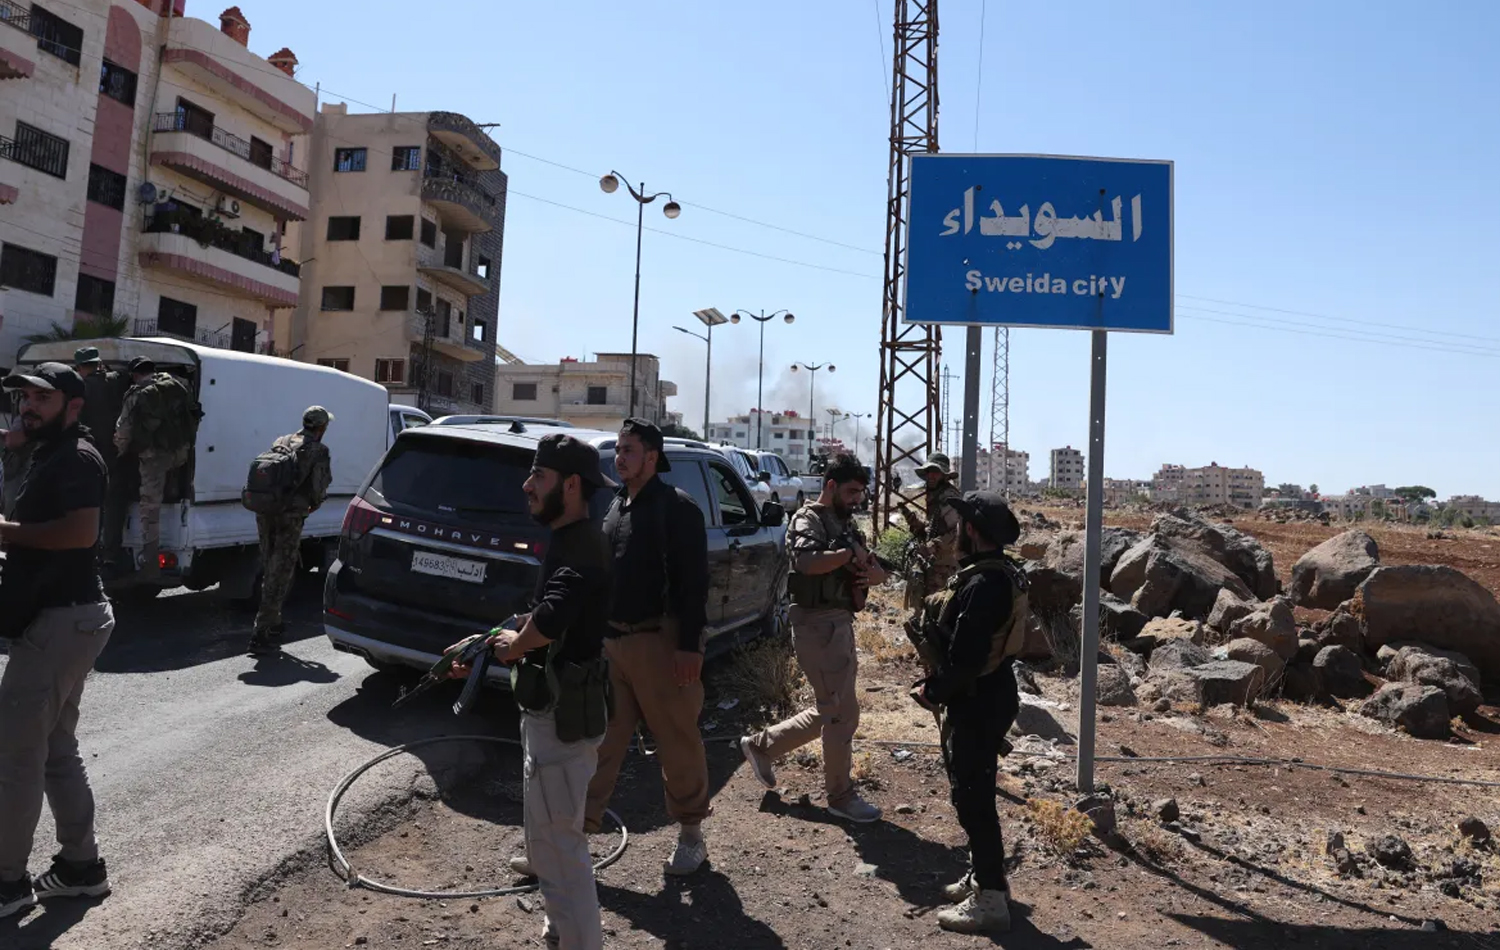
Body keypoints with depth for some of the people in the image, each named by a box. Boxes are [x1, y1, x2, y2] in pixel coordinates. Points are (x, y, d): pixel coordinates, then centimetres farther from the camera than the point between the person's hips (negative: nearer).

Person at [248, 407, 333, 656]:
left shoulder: (280, 443, 15)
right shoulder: (318, 451, -4)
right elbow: (320, 488, -10)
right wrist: (314, 505, 10)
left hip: (264, 512, 7)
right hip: (290, 516, -6)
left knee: (269, 571, 19)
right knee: (280, 574, -1)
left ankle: (273, 623, 31)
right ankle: (261, 634, -3)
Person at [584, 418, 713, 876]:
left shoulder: (677, 508, -10)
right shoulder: (617, 505, 14)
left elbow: (694, 580, -15)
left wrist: (690, 645, -19)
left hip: (658, 642, -7)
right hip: (611, 640, 7)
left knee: (677, 741, 6)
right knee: (602, 738, 12)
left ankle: (691, 834, 23)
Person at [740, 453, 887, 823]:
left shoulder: (845, 524, 17)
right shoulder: (808, 520, -11)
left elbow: (879, 571, 17)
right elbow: (807, 562, -32)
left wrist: (869, 572, -6)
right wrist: (851, 554, -19)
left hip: (840, 623, 10)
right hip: (818, 625, -10)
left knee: (830, 711, 18)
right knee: (843, 713, -1)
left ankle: (761, 745, 30)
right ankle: (841, 796, 16)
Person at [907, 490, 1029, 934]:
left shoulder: (984, 583, -26)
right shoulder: (999, 573, 8)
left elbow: (966, 658, -27)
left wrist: (932, 692, -11)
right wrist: (938, 682, 10)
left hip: (978, 702, -10)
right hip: (984, 695, 10)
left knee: (973, 797, 0)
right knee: (971, 791, 21)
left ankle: (990, 898, 11)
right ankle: (982, 876, 35)